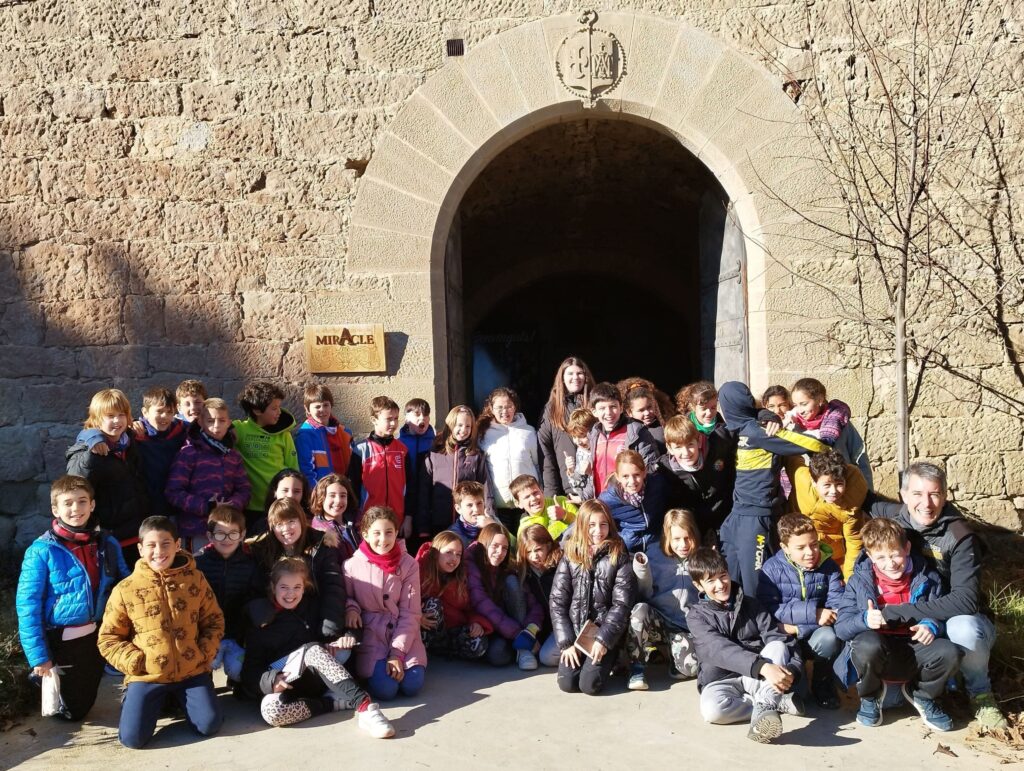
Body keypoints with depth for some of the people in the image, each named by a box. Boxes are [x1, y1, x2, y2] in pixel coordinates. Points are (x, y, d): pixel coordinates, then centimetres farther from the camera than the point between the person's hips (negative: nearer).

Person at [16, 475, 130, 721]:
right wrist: (38, 655, -15)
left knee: (86, 703, 21)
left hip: (97, 635, 4)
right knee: (71, 711, 12)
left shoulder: (108, 543, -4)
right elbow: (27, 604, -14)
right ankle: (40, 677, 36)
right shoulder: (41, 551, -16)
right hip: (62, 641, -4)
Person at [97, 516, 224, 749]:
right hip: (147, 675, -1)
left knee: (210, 726, -11)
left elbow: (214, 621, 8)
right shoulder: (125, 590, -6)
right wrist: (135, 662, -9)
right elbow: (108, 638, 1)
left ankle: (178, 699, 21)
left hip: (192, 671, 1)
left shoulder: (196, 580, -2)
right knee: (132, 737, -13)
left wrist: (205, 654, -6)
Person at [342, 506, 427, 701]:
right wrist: (351, 608, -15)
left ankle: (396, 662, 14)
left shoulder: (408, 564, -5)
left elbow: (410, 613, -6)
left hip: (404, 636, 1)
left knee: (412, 685, -18)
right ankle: (371, 671, 14)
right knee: (385, 689, -20)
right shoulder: (352, 565, -5)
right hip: (370, 637, -1)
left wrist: (397, 652, -15)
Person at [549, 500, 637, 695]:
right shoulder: (570, 555, 3)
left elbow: (622, 604, -9)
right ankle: (580, 656, 16)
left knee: (590, 685, -18)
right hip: (575, 631, 2)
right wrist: (566, 642, -8)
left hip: (606, 632, -2)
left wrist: (604, 639, -17)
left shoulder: (619, 556, -4)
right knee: (567, 683, -14)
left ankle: (610, 658, 12)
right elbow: (557, 601, 0)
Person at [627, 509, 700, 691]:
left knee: (690, 667, -29)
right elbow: (646, 596, -1)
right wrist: (642, 572, -18)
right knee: (640, 609, -35)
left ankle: (674, 650, 7)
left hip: (686, 627, 0)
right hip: (657, 621, 0)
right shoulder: (655, 554, 0)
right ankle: (637, 667, -15)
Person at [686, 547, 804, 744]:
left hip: (757, 679, 3)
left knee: (778, 646, -24)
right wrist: (763, 667, -39)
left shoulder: (750, 604, 5)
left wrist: (793, 669, -30)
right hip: (721, 681, -2)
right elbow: (721, 649, -23)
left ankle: (763, 708, -39)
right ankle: (777, 701, -23)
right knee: (711, 709, -36)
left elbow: (781, 639, -7)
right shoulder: (696, 616, -5)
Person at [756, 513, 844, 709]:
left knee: (829, 636, -32)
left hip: (815, 638, 1)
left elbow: (838, 608, -12)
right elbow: (768, 609, -18)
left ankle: (823, 684, -2)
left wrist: (797, 628, -25)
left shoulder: (829, 567, -2)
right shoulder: (772, 568, -8)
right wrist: (813, 614, -25)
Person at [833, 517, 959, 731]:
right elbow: (841, 627, -8)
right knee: (868, 644, -37)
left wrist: (930, 626, -19)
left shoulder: (927, 579, 1)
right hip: (876, 654, -2)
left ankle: (921, 694, 10)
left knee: (948, 653, -27)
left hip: (913, 653, 2)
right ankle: (870, 697, 0)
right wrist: (865, 620, -28)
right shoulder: (860, 581, -4)